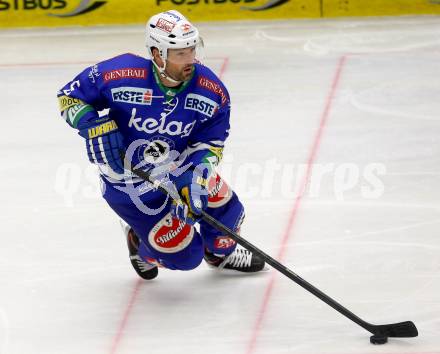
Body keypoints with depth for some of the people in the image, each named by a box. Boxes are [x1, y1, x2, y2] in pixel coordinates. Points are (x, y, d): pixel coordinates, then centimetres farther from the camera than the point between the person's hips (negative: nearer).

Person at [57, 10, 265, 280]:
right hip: (131, 184, -5)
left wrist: (195, 181, -28)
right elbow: (69, 95, -15)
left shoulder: (213, 92, -19)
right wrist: (95, 126, -31)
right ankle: (140, 243, 30)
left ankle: (221, 251, 42)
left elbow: (209, 145, -11)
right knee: (185, 255, -5)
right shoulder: (120, 75, -29)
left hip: (180, 166, 5)